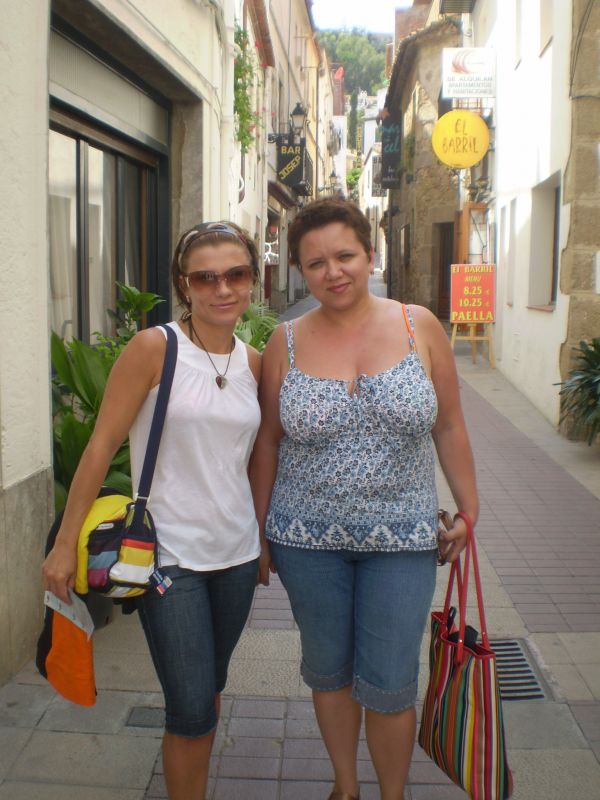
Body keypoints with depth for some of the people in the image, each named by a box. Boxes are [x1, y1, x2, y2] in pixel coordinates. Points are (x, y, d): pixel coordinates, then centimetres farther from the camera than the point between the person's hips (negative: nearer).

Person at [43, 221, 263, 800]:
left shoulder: (254, 362, 4)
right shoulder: (154, 348, -11)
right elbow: (101, 446, -11)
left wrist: (263, 536, 15)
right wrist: (65, 544, -11)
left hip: (235, 552, 5)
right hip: (169, 554, -5)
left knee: (208, 690, 19)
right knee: (192, 707, -1)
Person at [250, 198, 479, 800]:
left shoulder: (419, 327, -4)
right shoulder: (286, 343, -3)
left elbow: (448, 426, 3)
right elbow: (267, 443, 3)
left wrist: (468, 510, 5)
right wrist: (259, 534, 6)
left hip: (401, 537, -1)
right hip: (307, 537, 1)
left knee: (389, 686, 5)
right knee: (328, 671, 17)